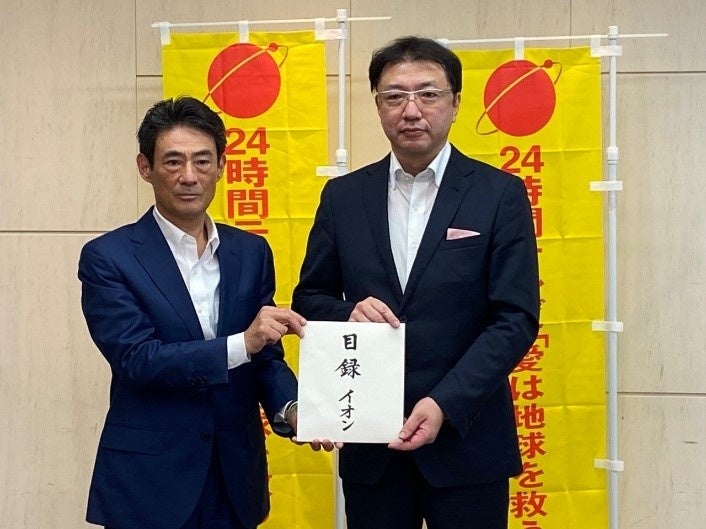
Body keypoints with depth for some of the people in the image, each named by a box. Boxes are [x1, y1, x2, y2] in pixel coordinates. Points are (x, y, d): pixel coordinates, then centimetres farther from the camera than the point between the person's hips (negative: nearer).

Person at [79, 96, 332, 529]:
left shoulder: (251, 252, 6)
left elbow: (266, 356, 6)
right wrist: (241, 343, -26)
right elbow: (136, 359, -16)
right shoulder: (109, 257, -7)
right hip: (149, 481, -4)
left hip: (236, 476, 4)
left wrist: (291, 408, -14)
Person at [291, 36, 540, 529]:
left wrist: (446, 404, -18)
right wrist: (348, 314, -13)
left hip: (466, 436, -2)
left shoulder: (500, 194, -3)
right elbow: (309, 298, 10)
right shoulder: (343, 196, 5)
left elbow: (516, 318, -8)